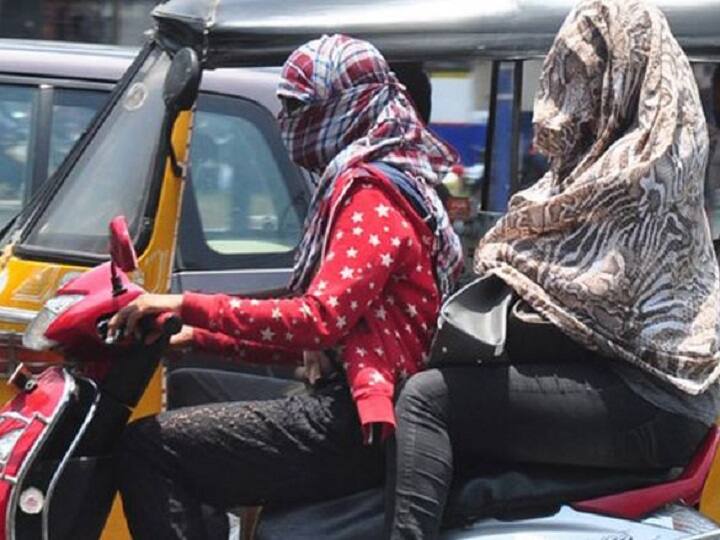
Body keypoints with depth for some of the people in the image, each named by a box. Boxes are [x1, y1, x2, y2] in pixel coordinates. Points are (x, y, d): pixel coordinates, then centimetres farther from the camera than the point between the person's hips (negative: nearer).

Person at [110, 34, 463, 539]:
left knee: (147, 447, -15)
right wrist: (199, 336, 18)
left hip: (356, 425, -11)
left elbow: (318, 320, -22)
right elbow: (310, 337, 22)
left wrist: (189, 306, -19)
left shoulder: (372, 196, -10)